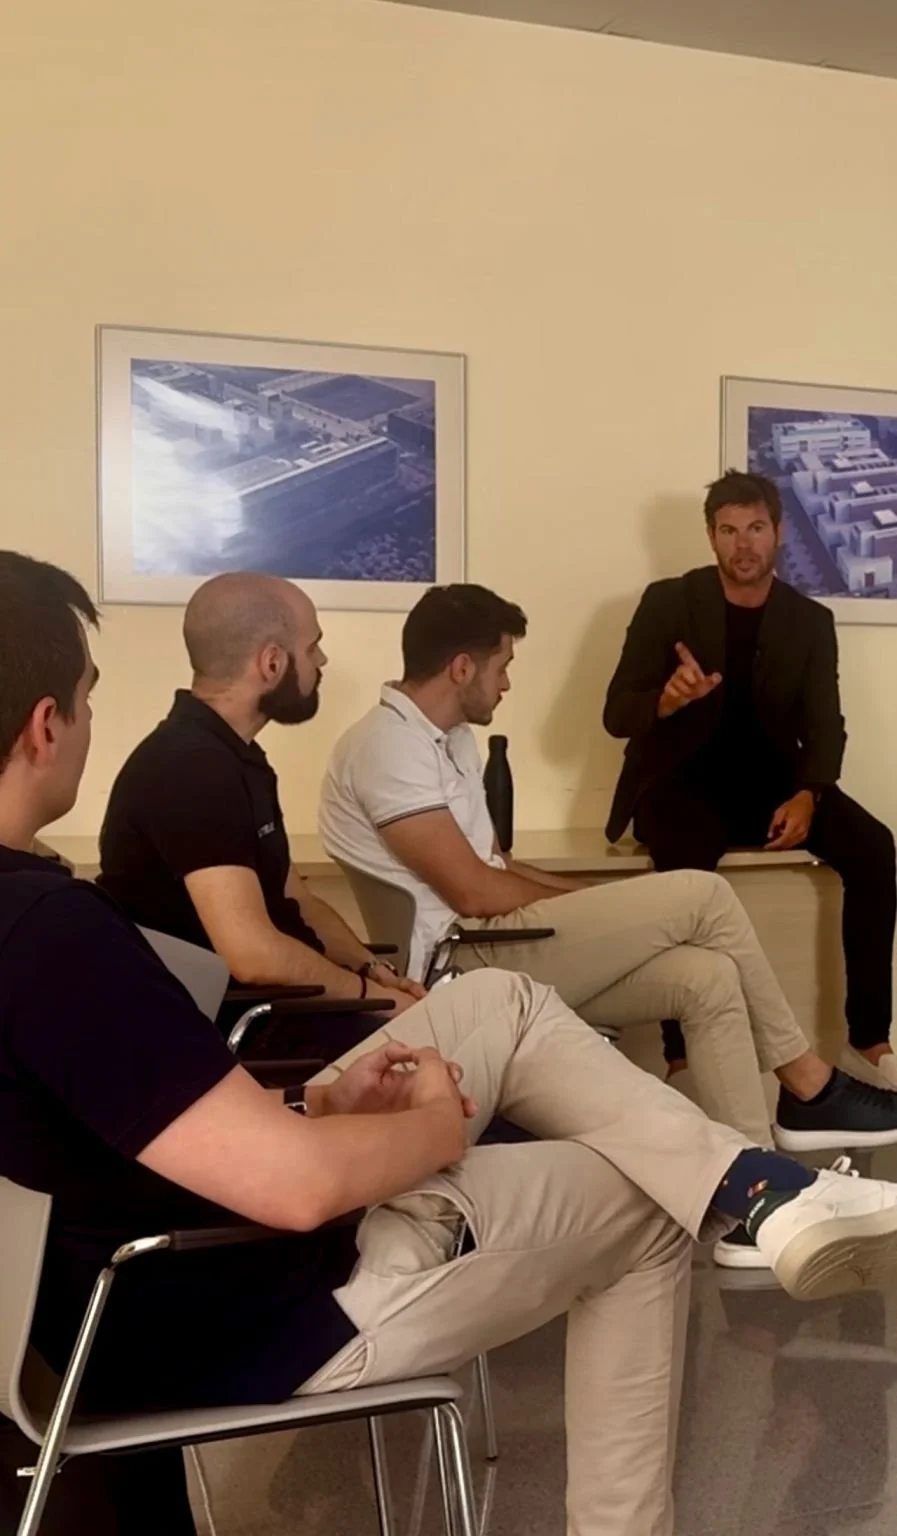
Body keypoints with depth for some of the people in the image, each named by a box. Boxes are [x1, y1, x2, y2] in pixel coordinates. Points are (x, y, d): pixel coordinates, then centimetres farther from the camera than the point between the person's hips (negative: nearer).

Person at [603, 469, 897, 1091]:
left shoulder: (811, 620, 8)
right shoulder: (668, 602, 0)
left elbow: (825, 728, 2)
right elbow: (617, 715, -4)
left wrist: (806, 795, -20)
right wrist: (666, 700, -28)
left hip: (772, 781, 3)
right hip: (683, 780, -3)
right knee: (686, 860, -37)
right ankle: (683, 1056, -32)